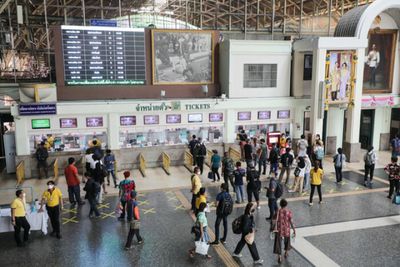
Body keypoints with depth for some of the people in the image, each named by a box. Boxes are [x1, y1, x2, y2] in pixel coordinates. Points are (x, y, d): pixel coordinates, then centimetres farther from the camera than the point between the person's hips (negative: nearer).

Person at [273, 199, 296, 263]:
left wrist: (275, 229, -21)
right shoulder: (289, 212, -11)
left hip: (279, 230, -2)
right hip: (287, 230, 2)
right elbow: (291, 222, -11)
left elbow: (276, 220, -20)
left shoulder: (278, 211, -12)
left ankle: (279, 256, -1)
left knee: (278, 242, 6)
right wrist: (294, 230, -5)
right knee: (287, 240, 27)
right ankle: (286, 253, 44)